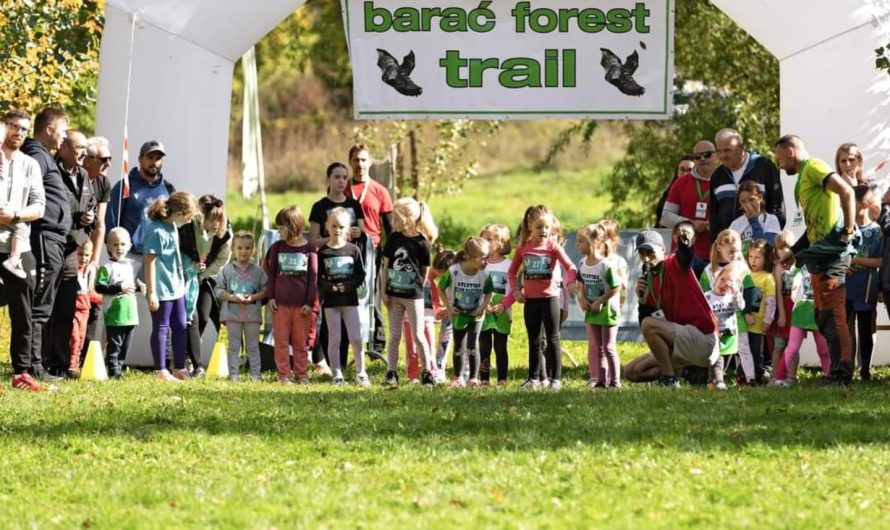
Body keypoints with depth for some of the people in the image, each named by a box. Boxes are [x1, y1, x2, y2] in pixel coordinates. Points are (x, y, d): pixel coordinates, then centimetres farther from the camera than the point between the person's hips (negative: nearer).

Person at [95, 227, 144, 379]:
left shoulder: (130, 265, 12)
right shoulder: (107, 268, -8)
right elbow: (99, 287, -15)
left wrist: (139, 286, 5)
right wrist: (119, 288, -20)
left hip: (130, 314, 7)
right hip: (114, 314, -7)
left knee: (125, 346, 12)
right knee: (114, 345, -6)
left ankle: (119, 368, 20)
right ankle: (113, 371, -5)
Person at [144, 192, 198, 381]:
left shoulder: (172, 226, 7)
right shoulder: (156, 230, -20)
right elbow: (150, 262, -20)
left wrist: (182, 279, 23)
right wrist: (151, 293, -20)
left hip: (176, 287, 9)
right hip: (162, 289, -9)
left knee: (180, 327, 13)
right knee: (161, 328, 1)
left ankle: (179, 368, 22)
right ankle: (160, 370, 8)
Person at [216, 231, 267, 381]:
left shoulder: (258, 270, 3)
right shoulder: (226, 269, 1)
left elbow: (265, 290, 3)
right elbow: (219, 290, -1)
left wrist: (253, 297, -15)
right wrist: (232, 297, -16)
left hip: (252, 311, 1)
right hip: (232, 311, -1)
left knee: (253, 346, 6)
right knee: (234, 345, 3)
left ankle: (255, 374, 8)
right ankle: (233, 374, 5)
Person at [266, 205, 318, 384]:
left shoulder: (309, 249, -2)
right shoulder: (277, 247, 5)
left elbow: (314, 277, -1)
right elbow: (271, 273, 8)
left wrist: (310, 302, -4)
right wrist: (271, 297, 1)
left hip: (301, 304, -2)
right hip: (281, 302, 2)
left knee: (301, 341, 5)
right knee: (281, 340, 2)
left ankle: (302, 374, 12)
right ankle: (284, 374, 7)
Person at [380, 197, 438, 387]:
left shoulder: (421, 243, -10)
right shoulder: (393, 239, -1)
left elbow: (424, 271, 0)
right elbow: (385, 266, 3)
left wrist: (417, 288, 3)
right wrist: (383, 291, 0)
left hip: (413, 295, -3)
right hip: (394, 294, 3)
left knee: (418, 335, 0)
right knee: (394, 335, 7)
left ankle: (428, 372, 10)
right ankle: (391, 373, 11)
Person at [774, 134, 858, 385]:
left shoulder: (813, 167, -7)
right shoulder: (805, 175, 22)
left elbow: (846, 191, -21)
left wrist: (848, 230, -20)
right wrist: (793, 252, 20)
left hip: (830, 251, -10)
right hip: (821, 253, 10)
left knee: (831, 314, -11)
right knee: (824, 316, 12)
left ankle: (842, 372, -12)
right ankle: (838, 372, 14)